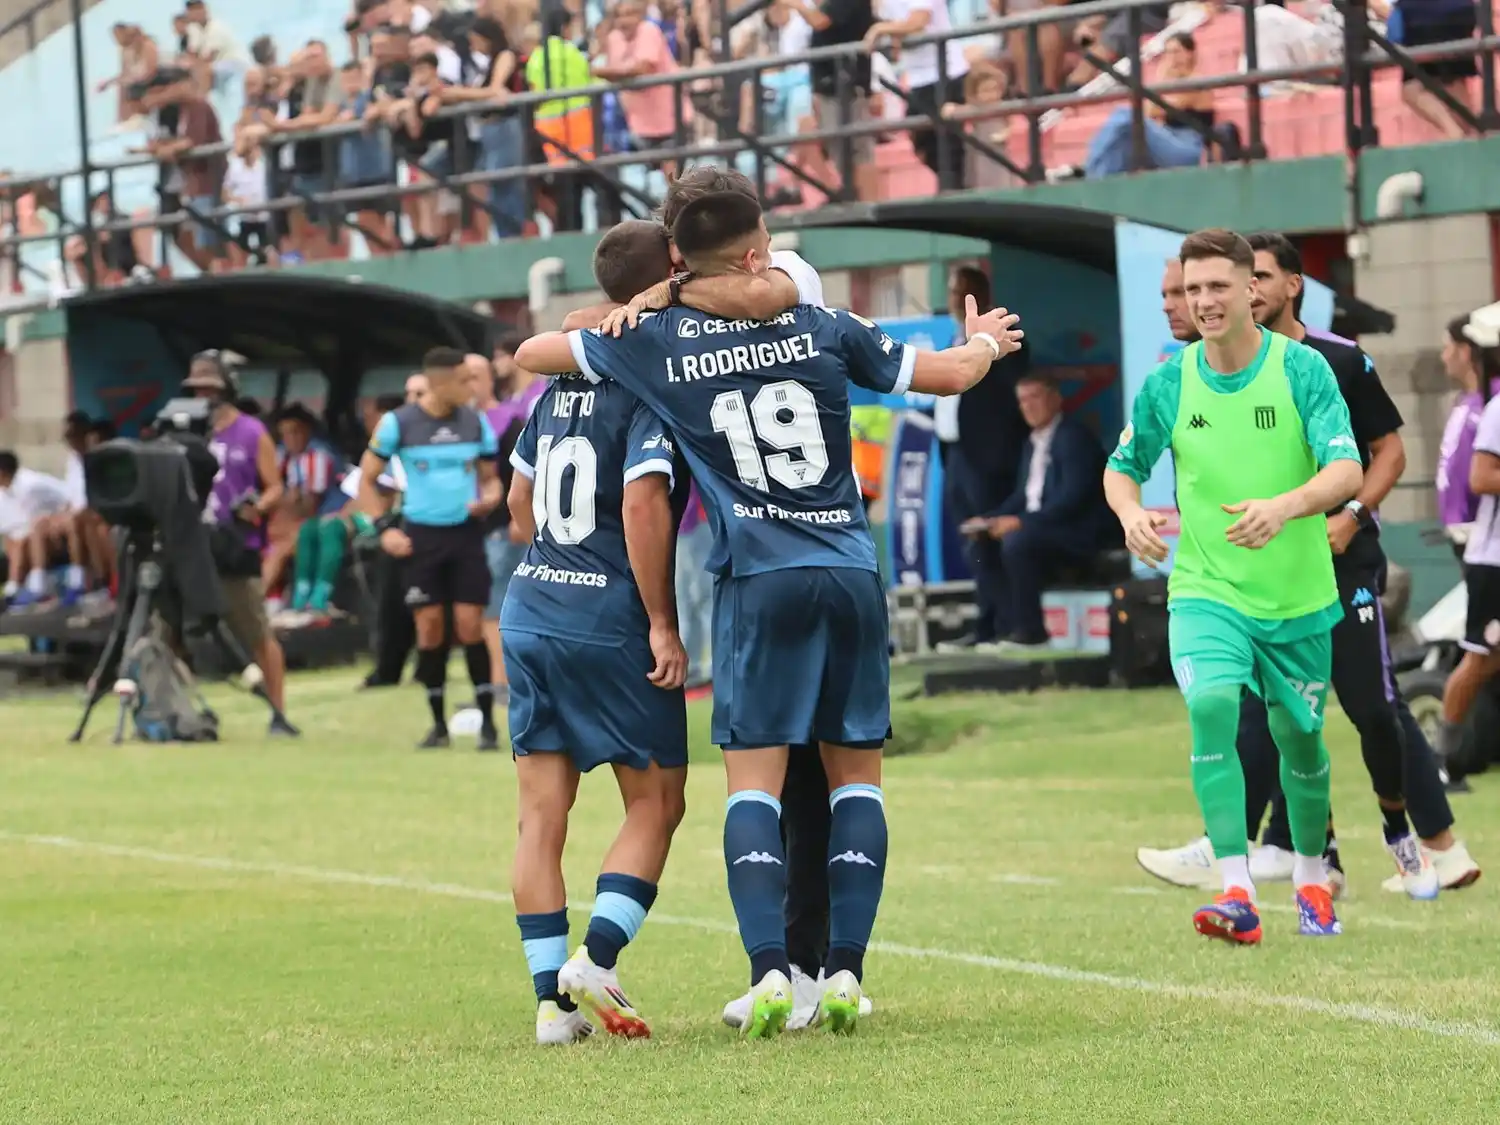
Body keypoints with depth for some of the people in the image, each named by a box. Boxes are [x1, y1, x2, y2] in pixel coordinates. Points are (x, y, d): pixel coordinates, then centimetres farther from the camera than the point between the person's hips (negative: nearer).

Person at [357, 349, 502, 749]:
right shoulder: (399, 423, -4)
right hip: (421, 535, -1)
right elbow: (367, 479, 3)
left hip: (466, 532, 1)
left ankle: (487, 721, 2)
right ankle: (438, 723, 10)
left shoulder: (476, 422, 4)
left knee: (469, 624, -5)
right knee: (429, 626, -1)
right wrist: (383, 529, -6)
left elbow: (490, 476, 14)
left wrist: (490, 498, -8)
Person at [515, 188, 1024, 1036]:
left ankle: (770, 970, -14)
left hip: (759, 582, -1)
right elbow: (948, 374, 18)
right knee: (857, 776, 9)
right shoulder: (821, 329, 6)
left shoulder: (657, 342, 3)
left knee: (755, 782, 0)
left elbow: (532, 352, 17)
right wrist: (984, 343, 41)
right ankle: (846, 973, 2)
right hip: (851, 574, 1)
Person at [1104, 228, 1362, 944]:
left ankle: (1311, 880, 39)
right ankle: (1237, 894, -28)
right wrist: (1130, 512, -11)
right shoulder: (1169, 383, -3)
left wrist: (1284, 506, -39)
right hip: (1205, 590, 0)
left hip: (1297, 596, 0)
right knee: (1211, 705, -25)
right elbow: (1123, 466, 12)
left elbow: (1346, 471, -20)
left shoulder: (1302, 369, -10)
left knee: (1299, 738, 12)